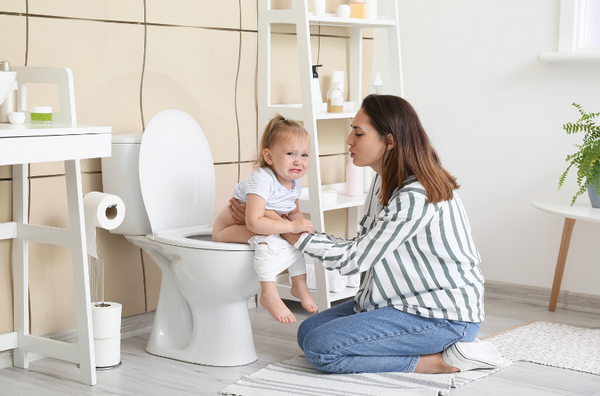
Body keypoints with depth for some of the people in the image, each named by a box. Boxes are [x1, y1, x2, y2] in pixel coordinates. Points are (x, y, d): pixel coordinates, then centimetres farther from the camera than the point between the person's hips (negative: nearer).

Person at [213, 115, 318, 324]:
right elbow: (254, 222, -40)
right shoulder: (261, 181, -32)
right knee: (268, 238, -33)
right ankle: (269, 294, -33)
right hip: (227, 228, -9)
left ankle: (300, 285, 9)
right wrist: (291, 226, -37)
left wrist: (302, 223, -11)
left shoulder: (294, 183, -4)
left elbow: (294, 212, 14)